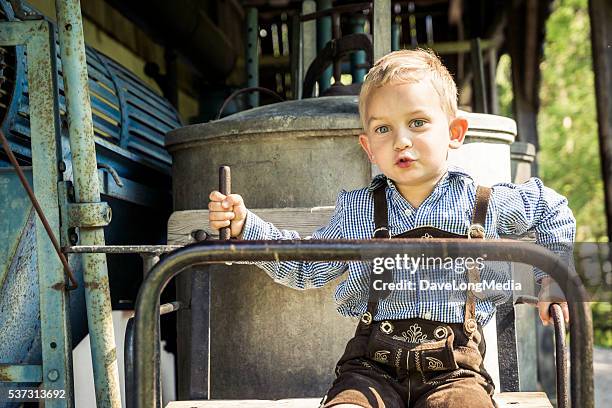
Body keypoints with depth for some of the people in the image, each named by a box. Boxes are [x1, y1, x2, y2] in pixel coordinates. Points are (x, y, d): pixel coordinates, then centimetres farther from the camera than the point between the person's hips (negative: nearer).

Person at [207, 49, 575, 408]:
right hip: (373, 365, 1)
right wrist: (247, 227, 6)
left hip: (453, 368, 0)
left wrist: (553, 276, 15)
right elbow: (306, 269, 16)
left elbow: (554, 211, 23)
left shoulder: (486, 205, 5)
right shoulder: (357, 210, 9)